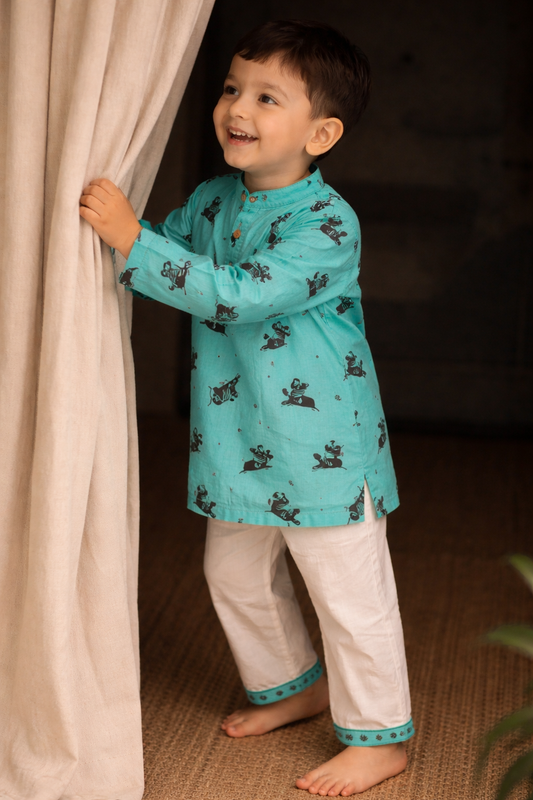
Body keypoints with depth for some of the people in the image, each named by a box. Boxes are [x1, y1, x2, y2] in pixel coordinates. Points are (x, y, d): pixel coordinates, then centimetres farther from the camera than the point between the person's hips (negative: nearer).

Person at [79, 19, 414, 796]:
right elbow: (161, 254, 18)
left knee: (349, 592, 4)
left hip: (322, 449, -8)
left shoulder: (328, 224, -22)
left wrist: (133, 240, -34)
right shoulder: (211, 201, 2)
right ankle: (292, 685, 45)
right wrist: (108, 224, -1)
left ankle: (381, 736, 21)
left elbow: (238, 296, -32)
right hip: (238, 442, 8)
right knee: (236, 576, 22)